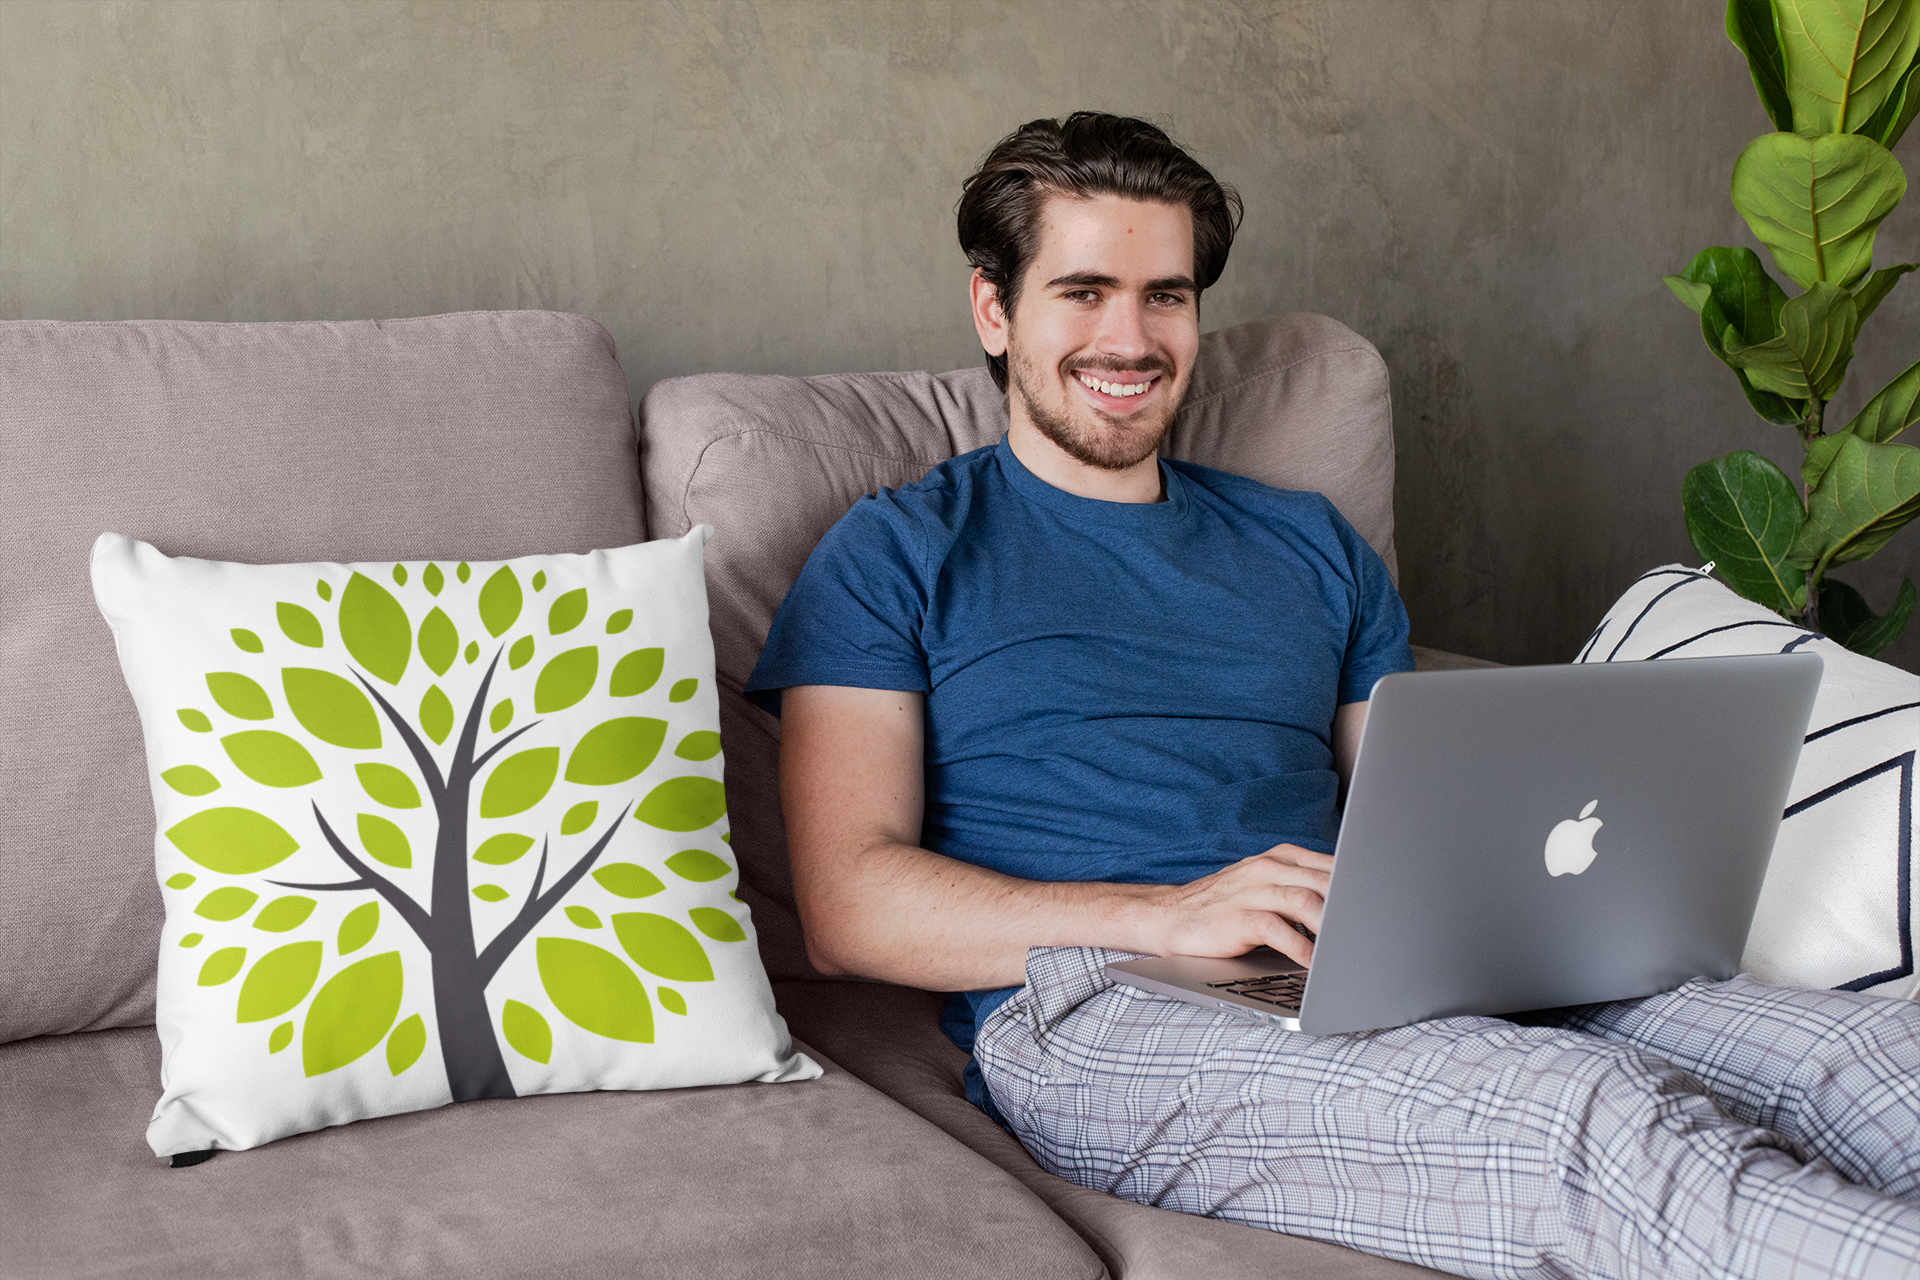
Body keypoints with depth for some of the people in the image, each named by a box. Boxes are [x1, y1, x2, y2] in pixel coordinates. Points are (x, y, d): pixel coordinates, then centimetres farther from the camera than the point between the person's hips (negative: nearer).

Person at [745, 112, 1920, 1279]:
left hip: (1373, 990, 5)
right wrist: (1166, 916, -15)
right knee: (1593, 1118, -34)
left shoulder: (1308, 546, 26)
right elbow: (849, 906, -1)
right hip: (1092, 1013, -5)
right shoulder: (898, 557, 11)